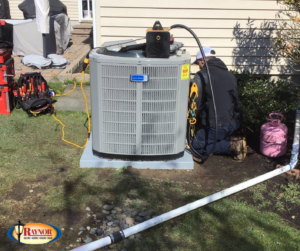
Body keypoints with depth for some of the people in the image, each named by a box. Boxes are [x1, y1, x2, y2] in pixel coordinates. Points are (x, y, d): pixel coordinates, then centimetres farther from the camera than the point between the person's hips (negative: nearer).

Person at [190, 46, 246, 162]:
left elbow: (196, 103, -10)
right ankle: (234, 141, 1)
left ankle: (231, 145, -8)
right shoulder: (230, 74, 17)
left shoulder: (201, 75, -6)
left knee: (196, 146, 7)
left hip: (217, 124, -8)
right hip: (235, 122, 8)